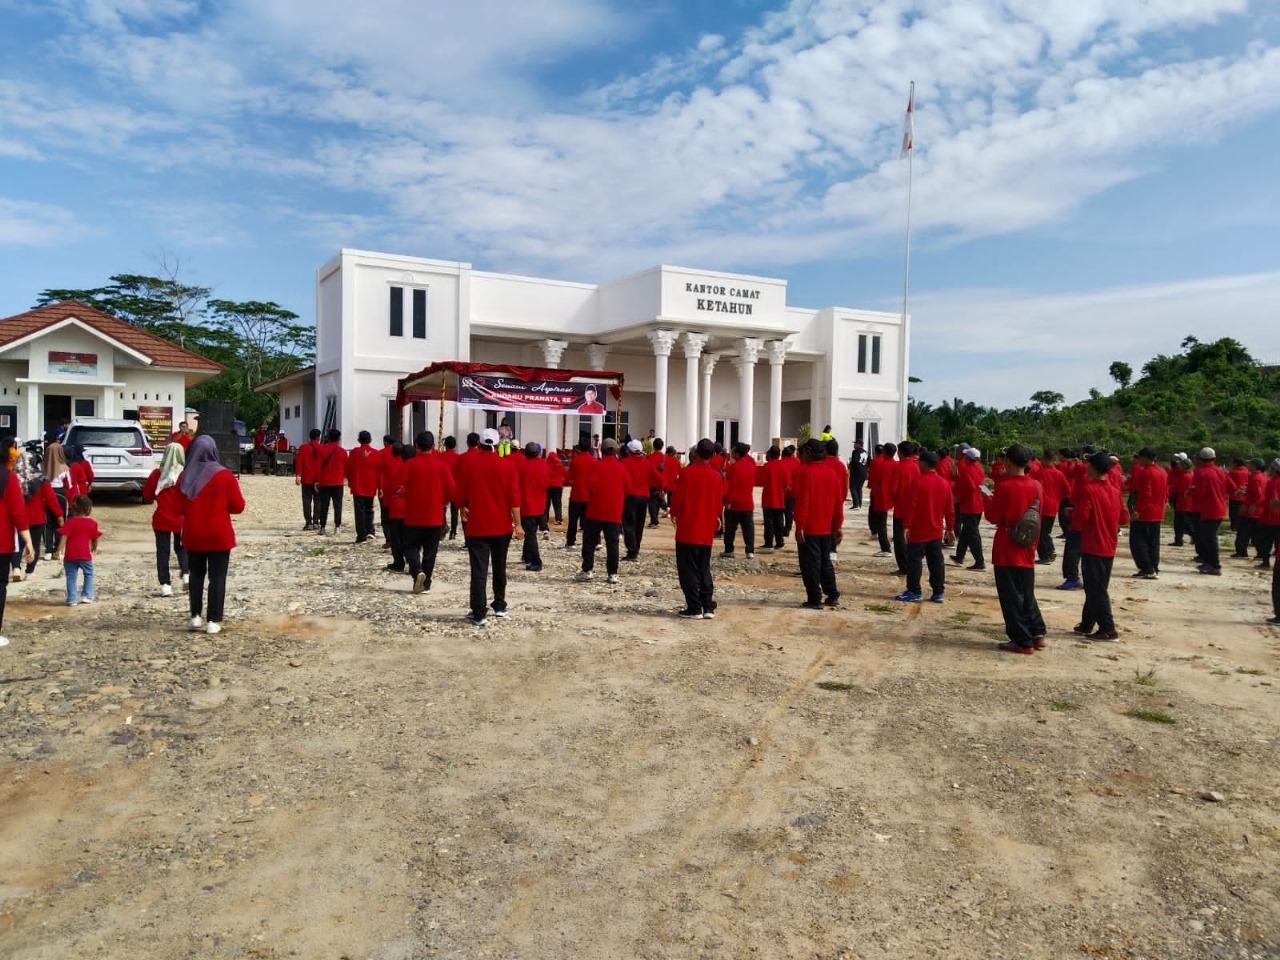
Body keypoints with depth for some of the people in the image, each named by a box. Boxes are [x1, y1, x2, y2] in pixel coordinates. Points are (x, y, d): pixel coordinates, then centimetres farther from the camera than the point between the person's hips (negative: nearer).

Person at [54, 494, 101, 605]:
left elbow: (64, 537, -10)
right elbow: (95, 539, 10)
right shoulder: (92, 523, 2)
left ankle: (72, 599, 4)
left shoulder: (70, 522, -2)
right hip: (85, 554, 0)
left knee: (71, 577, 5)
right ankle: (87, 595, 12)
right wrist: (94, 548, 29)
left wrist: (59, 551, -11)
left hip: (70, 555, 0)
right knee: (88, 574, 18)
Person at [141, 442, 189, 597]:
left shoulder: (157, 474, -6)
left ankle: (165, 584, 3)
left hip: (161, 519, 0)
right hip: (181, 520, 0)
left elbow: (147, 495, 3)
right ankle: (186, 574, -1)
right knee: (181, 547, 19)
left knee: (163, 551, 7)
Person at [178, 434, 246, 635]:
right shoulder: (225, 476, -11)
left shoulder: (185, 477, -3)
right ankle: (213, 621, 1)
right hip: (219, 537, -3)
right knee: (217, 577, 3)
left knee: (196, 575, 17)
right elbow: (238, 507, -8)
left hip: (192, 536, 3)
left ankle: (196, 616, 18)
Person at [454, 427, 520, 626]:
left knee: (479, 570, -4)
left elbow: (461, 496, 3)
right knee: (499, 567, 17)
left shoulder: (470, 465, -3)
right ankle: (500, 606, 26)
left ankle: (479, 613, -9)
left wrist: (463, 510, 24)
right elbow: (514, 497, -9)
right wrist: (517, 523, -5)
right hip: (502, 526, 2)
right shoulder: (508, 465, -4)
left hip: (477, 526, -1)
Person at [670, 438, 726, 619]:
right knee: (704, 570, 14)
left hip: (687, 530, -5)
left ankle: (694, 609, 1)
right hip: (707, 532, 5)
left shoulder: (687, 472, -11)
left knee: (688, 570, 2)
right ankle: (708, 608, 11)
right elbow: (719, 504, 6)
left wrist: (674, 513, 9)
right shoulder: (717, 477, 2)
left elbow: (678, 498, -10)